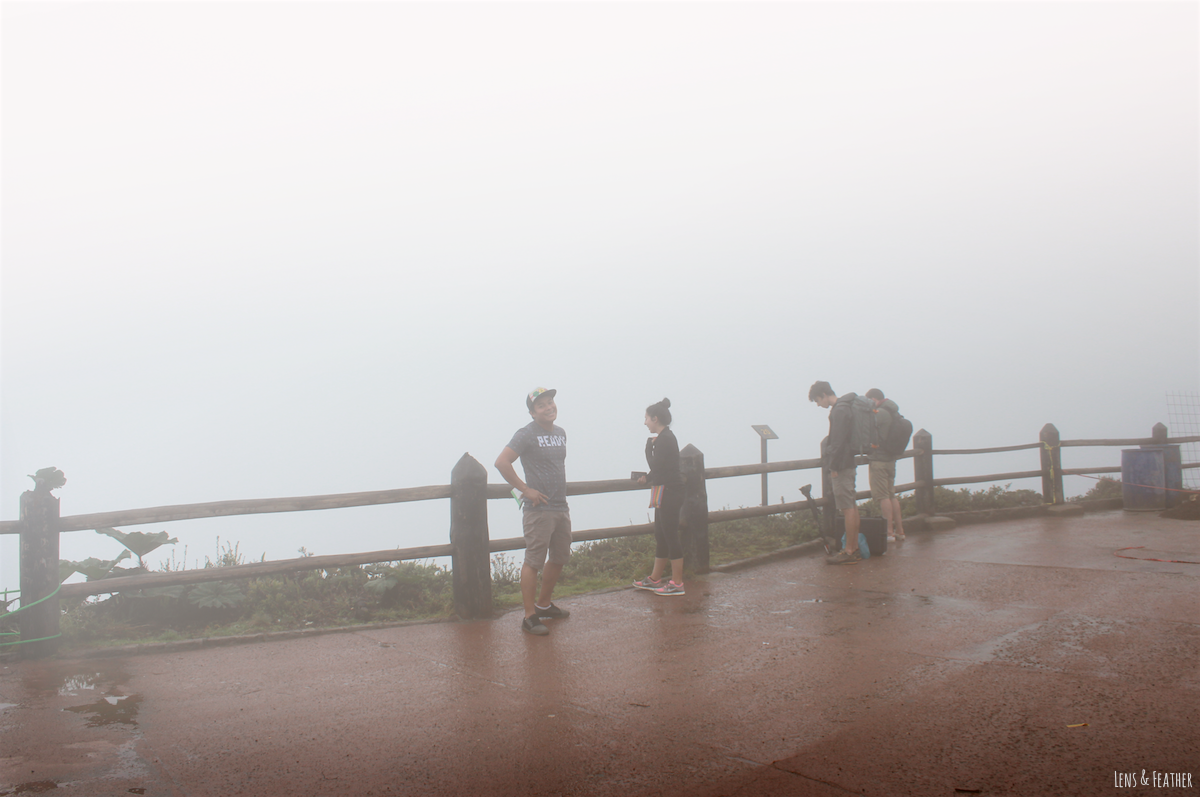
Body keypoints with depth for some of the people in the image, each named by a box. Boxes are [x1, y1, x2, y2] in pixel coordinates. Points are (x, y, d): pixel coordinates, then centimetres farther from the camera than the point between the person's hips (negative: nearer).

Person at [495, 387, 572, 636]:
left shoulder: (560, 433, 13)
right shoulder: (526, 434, -11)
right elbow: (501, 462, -19)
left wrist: (561, 489, 14)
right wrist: (525, 490, -17)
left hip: (561, 507, 8)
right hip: (539, 509, -8)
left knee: (559, 558, 17)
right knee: (534, 562, -6)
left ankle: (544, 605, 32)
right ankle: (530, 617, 0)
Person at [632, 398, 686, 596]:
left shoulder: (665, 439, -16)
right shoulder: (665, 437, 15)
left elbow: (655, 465, -17)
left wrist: (649, 445, -3)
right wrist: (648, 477, 9)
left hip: (669, 492, -10)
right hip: (665, 492, 11)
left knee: (670, 536, -5)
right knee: (660, 535, 15)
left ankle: (677, 583, 2)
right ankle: (654, 579, 23)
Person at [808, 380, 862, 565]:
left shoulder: (839, 410, -16)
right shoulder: (846, 407, 16)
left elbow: (838, 442, -21)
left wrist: (834, 466, -16)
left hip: (841, 466, -10)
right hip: (848, 463, 10)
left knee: (848, 508, -7)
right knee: (852, 506, 12)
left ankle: (849, 552, -4)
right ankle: (854, 548, 18)